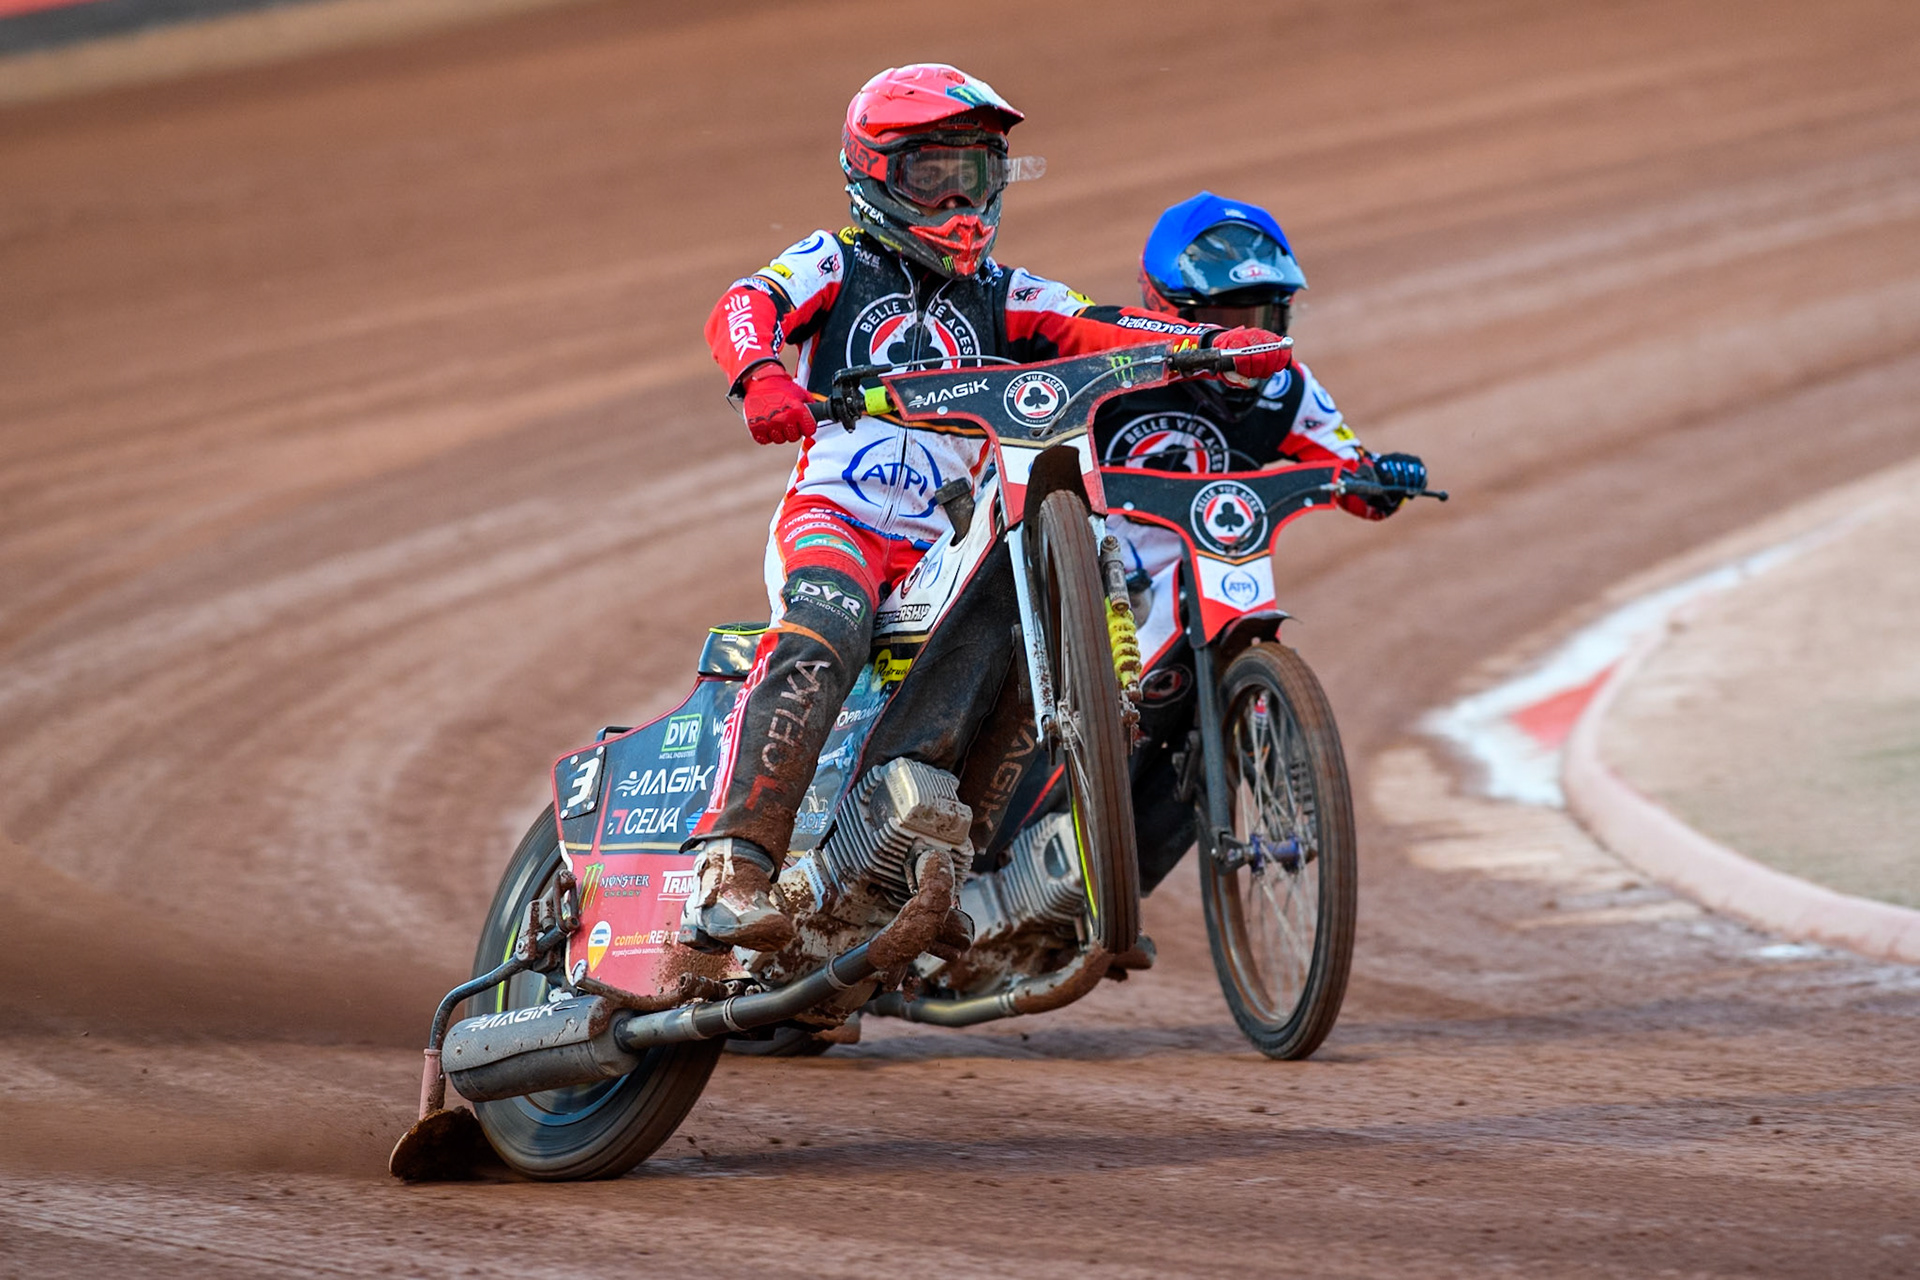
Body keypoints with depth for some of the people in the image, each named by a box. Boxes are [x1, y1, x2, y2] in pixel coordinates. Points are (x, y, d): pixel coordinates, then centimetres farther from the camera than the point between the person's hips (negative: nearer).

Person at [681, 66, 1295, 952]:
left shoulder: (1000, 298, 24)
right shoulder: (838, 264, 12)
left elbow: (1094, 333, 9)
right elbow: (745, 307, -7)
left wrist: (1213, 344, -10)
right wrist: (763, 377, -32)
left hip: (946, 548, 5)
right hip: (833, 515, -5)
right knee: (819, 642, -34)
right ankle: (731, 873, -45)